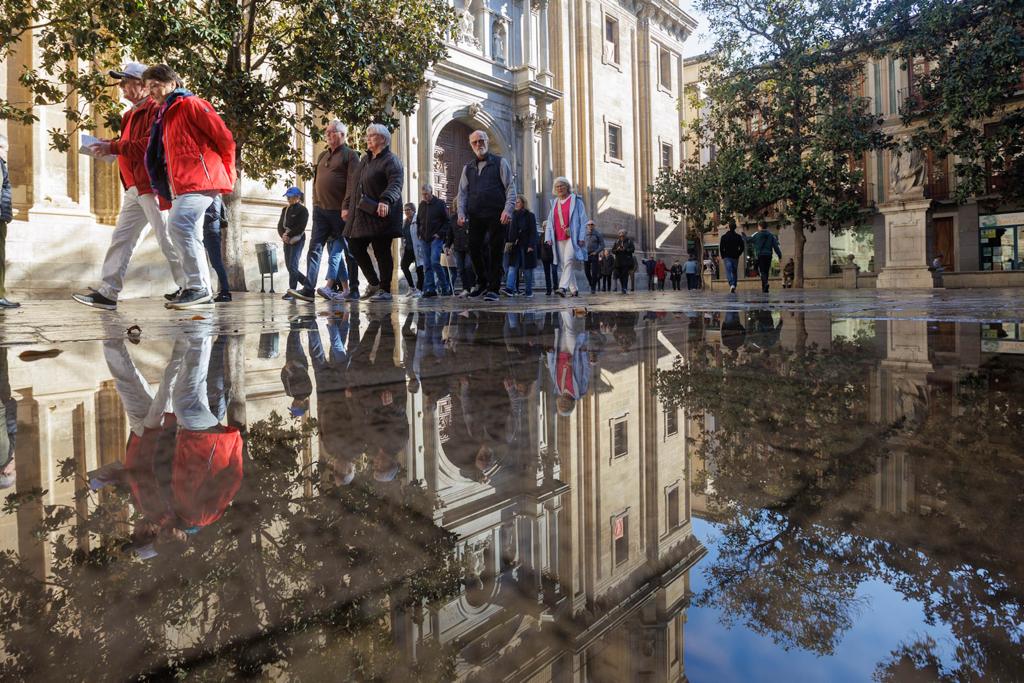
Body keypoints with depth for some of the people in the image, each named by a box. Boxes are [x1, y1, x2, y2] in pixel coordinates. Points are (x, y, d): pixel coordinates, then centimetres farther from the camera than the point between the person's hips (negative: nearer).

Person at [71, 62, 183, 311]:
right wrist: (109, 146, 9)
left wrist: (113, 146, -16)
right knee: (121, 238, 5)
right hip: (134, 187, 10)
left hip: (152, 185, -10)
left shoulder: (155, 109, -7)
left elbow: (151, 144, -19)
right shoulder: (131, 115, 24)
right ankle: (107, 291, 6)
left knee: (167, 239, -6)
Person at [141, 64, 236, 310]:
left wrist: (227, 175, -1)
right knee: (188, 234, 7)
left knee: (178, 225, -22)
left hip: (199, 180, -10)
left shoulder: (190, 104, -1)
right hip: (181, 185, 10)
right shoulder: (165, 116, 26)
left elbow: (224, 138, -6)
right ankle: (201, 290, 11)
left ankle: (198, 287, -19)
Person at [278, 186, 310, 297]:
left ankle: (292, 291, -13)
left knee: (292, 265, -13)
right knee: (288, 266, 6)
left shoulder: (302, 210, -3)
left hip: (297, 240, -7)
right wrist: (283, 235, -7)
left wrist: (289, 235, -15)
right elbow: (280, 225, 11)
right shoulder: (285, 210, 18)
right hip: (287, 241, 7)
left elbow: (301, 227, -12)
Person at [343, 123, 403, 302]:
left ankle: (385, 290, 6)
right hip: (361, 214, 8)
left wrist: (386, 200, -36)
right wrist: (348, 205, 21)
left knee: (382, 251, -3)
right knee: (356, 248, 6)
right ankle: (374, 283, 19)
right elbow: (354, 185, 25)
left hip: (380, 215, -8)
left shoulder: (391, 160, -5)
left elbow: (395, 184, -20)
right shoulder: (364, 159, 20)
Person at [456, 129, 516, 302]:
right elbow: (462, 192, 16)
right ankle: (482, 283, 21)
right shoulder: (468, 168, 18)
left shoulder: (500, 163, 7)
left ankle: (493, 289, 4)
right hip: (475, 216, 4)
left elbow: (510, 187, 0)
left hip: (496, 216, -4)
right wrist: (461, 213, 0)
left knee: (495, 251, -3)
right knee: (474, 249, 2)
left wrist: (508, 210, -14)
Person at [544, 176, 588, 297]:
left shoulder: (576, 200, 4)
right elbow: (550, 222, 16)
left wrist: (582, 237, -10)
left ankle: (563, 287, -29)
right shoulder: (554, 203, 18)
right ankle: (574, 289, 13)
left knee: (568, 261, -20)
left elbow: (583, 220, -1)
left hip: (572, 237, -5)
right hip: (559, 239, 6)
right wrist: (548, 237, 3)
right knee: (563, 265, 4)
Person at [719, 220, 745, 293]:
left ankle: (731, 284, -30)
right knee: (734, 272, 12)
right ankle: (734, 286, 12)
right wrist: (738, 254, 10)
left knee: (728, 271, -9)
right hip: (735, 257, 2)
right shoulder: (738, 237, 2)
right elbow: (742, 247, 0)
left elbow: (721, 248, -4)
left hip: (727, 257, -2)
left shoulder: (724, 237, -2)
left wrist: (723, 256, 6)